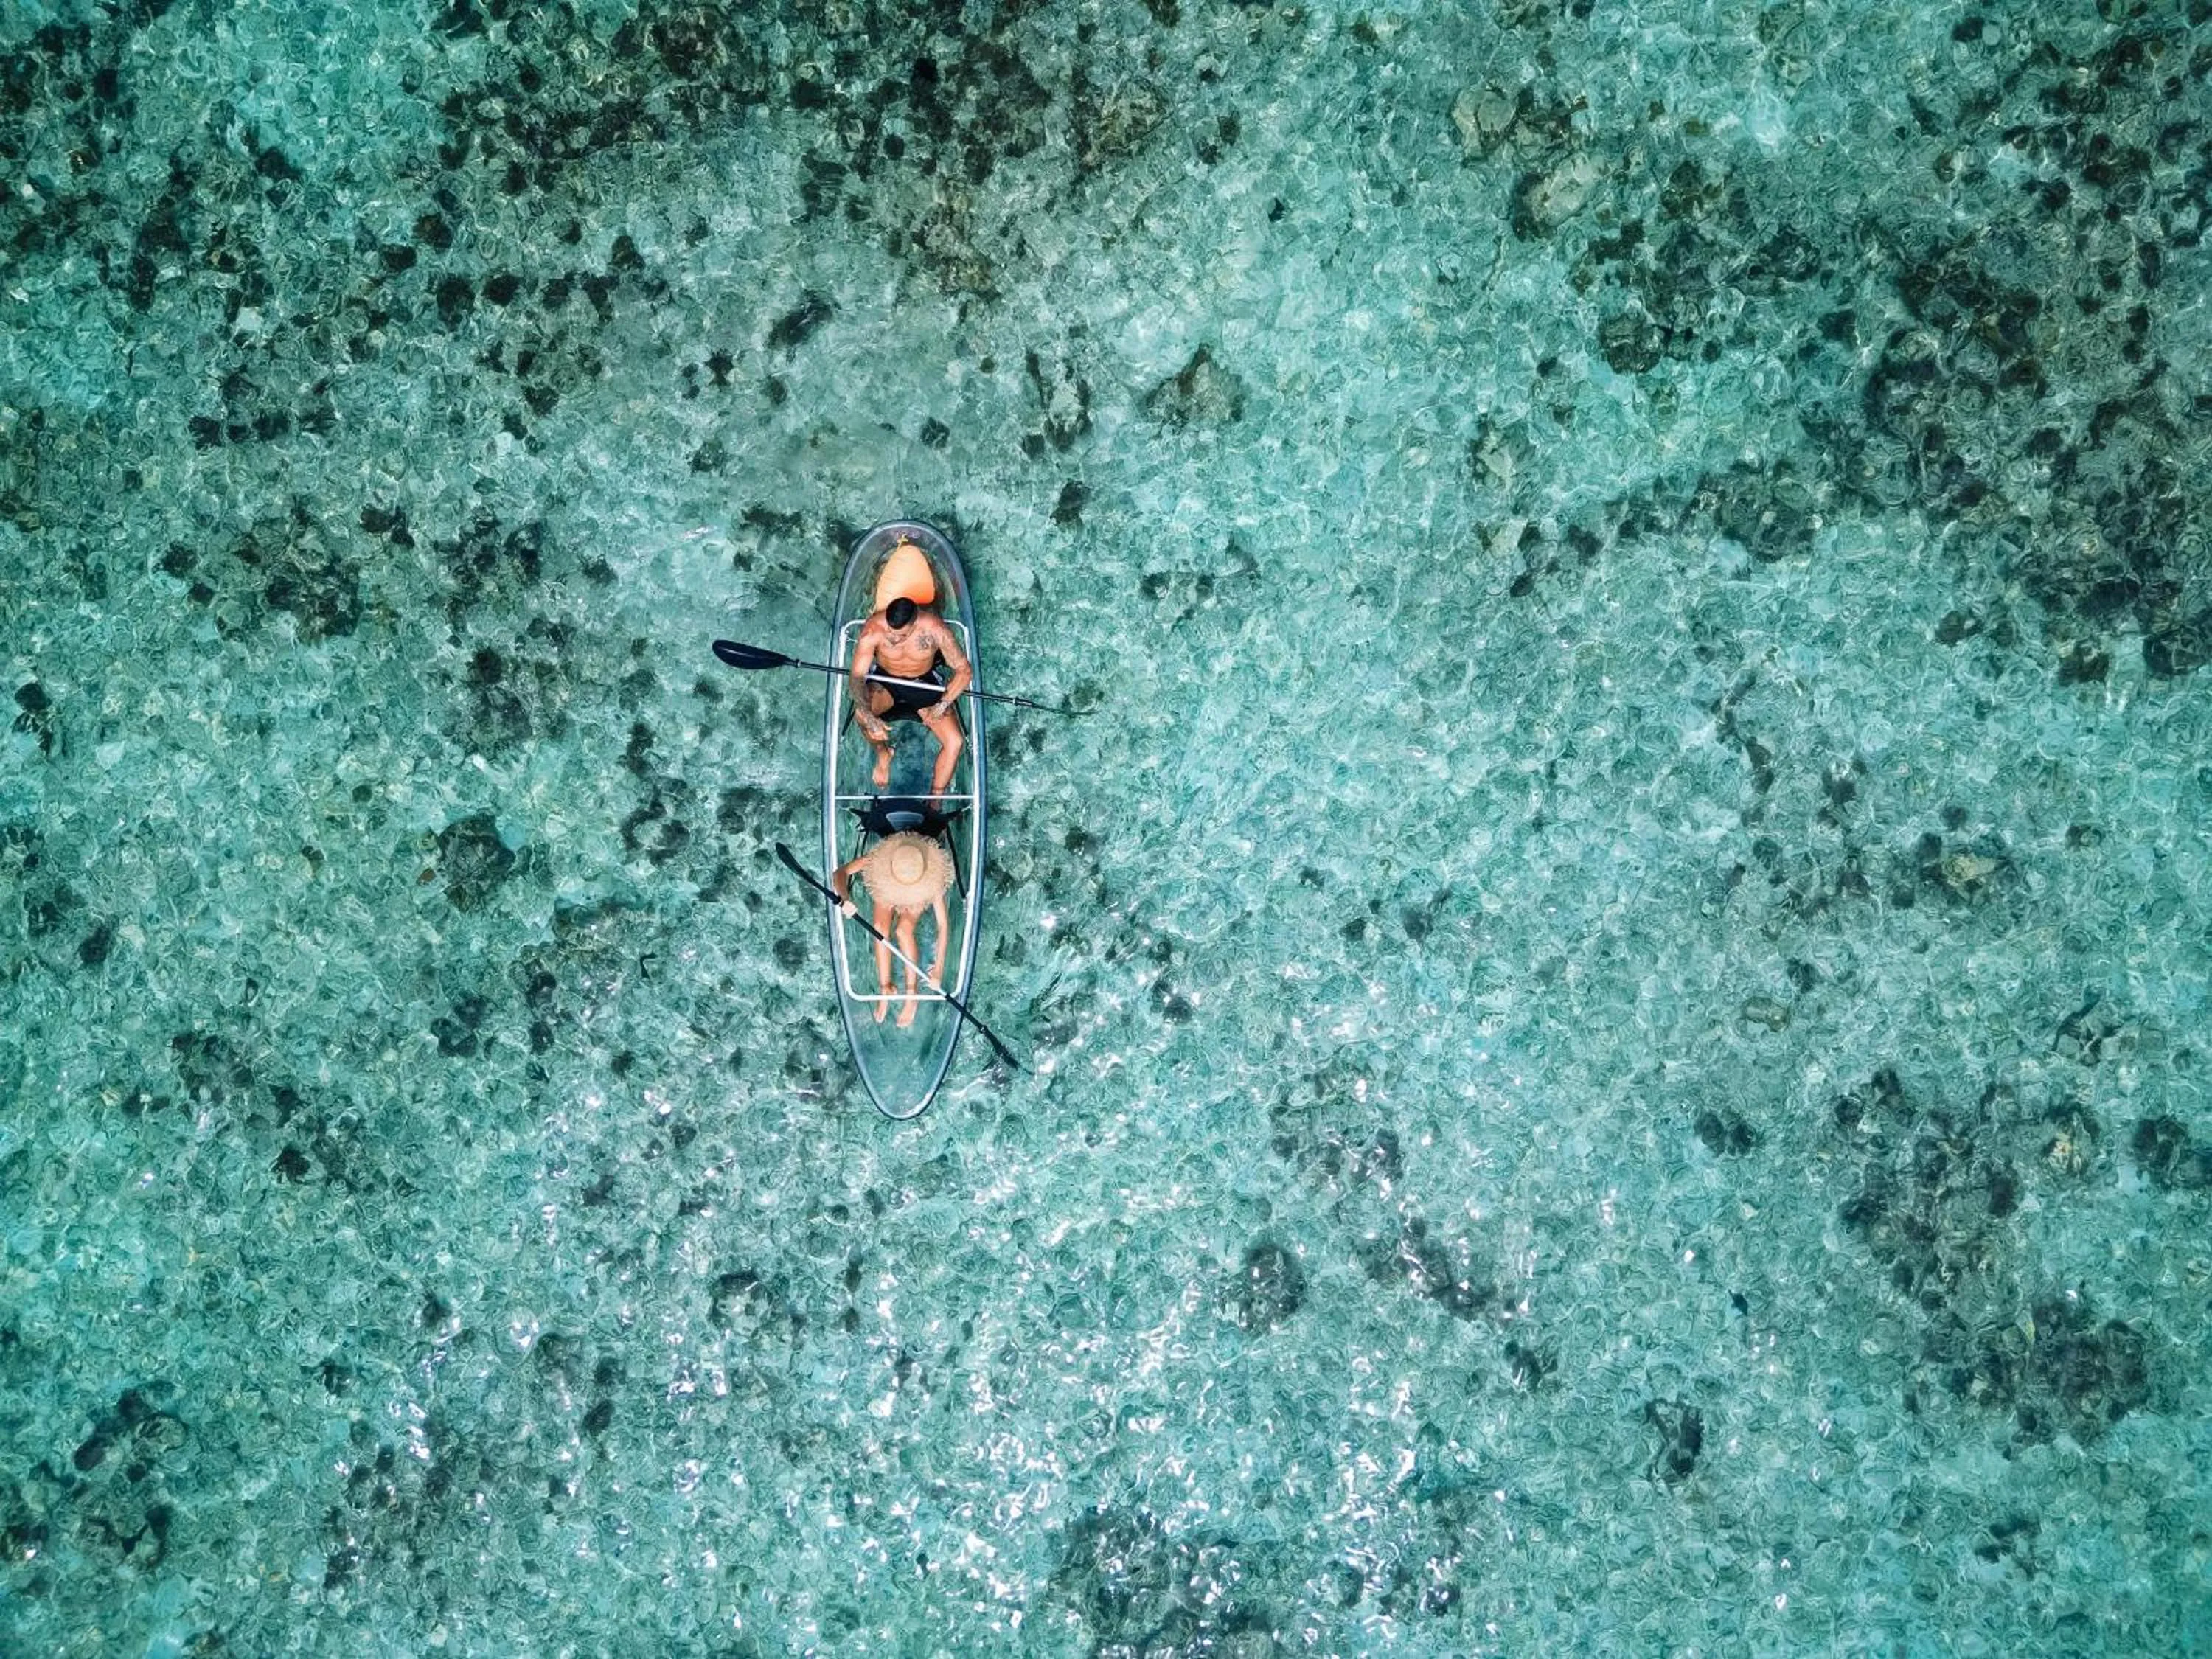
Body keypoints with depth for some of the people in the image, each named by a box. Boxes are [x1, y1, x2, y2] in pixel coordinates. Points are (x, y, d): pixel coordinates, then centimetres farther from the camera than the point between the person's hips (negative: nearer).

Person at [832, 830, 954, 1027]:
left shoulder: (932, 878, -40)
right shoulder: (878, 858, -40)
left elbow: (943, 924, -35)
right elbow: (840, 873, -35)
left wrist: (939, 967, -36)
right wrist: (844, 898, -57)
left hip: (917, 899, -1)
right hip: (886, 893, 2)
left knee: (903, 930, -28)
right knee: (880, 928, -25)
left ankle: (912, 992, -13)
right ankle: (886, 990, -10)